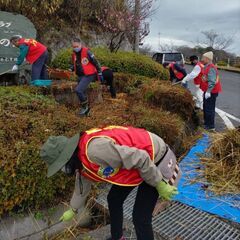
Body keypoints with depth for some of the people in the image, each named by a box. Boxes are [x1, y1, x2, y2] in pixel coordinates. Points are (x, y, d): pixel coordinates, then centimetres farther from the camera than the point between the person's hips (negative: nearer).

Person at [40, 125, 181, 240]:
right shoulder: (81, 161, -1)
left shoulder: (94, 149, -34)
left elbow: (140, 159, -32)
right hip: (137, 162, 9)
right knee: (114, 199, 18)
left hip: (155, 158, -9)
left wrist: (159, 184, -19)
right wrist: (73, 210, 36)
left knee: (140, 217, -5)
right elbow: (82, 187, 20)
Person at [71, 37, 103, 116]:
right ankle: (86, 109, 28)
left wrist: (100, 74, -9)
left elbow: (95, 62, -12)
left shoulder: (86, 51, -15)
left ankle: (85, 107, -3)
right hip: (80, 76, 8)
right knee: (82, 92, 12)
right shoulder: (74, 54, 7)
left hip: (88, 75, -8)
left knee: (78, 90, -21)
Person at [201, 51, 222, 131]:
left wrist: (208, 91, -30)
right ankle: (206, 122, 32)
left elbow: (212, 81, -27)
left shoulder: (211, 68, -20)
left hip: (211, 92, -11)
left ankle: (211, 126, 2)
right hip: (207, 91, 11)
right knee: (206, 107, 19)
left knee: (209, 109, -5)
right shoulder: (207, 67, 13)